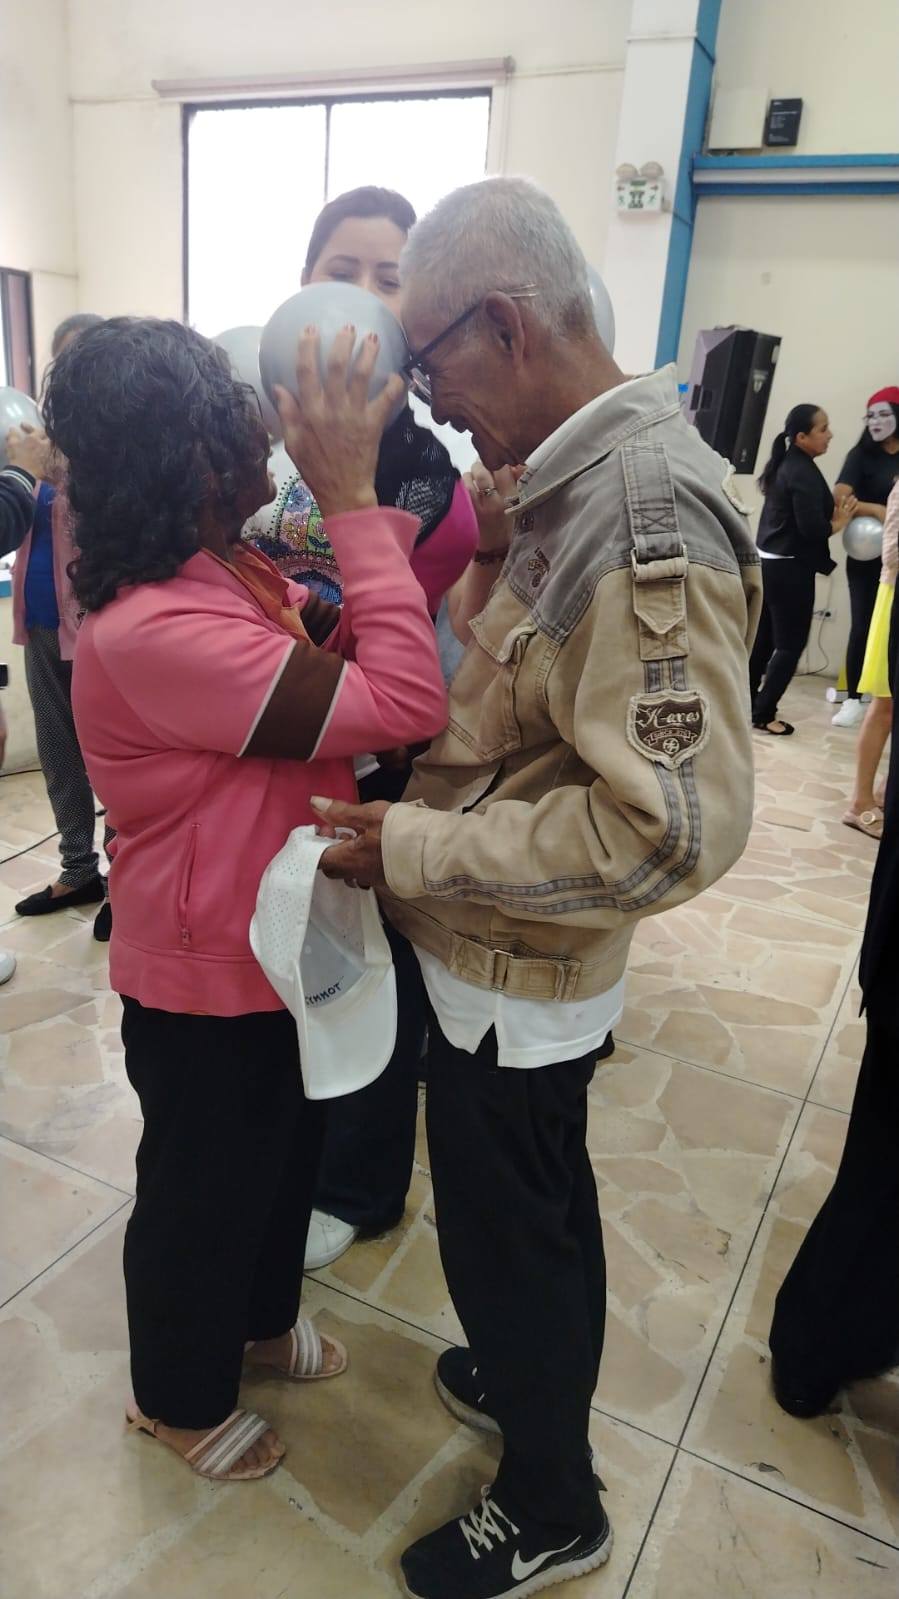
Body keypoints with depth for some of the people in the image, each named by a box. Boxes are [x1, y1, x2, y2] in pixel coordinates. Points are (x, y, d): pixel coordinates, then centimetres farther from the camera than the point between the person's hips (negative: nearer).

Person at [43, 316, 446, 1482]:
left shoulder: (231, 576, -2)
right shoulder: (152, 631, -33)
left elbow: (353, 655, 1)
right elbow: (403, 705, -35)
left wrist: (366, 498, -12)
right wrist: (351, 496, -31)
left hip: (276, 948, 9)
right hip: (208, 987, -9)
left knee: (286, 1153, 29)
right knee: (202, 1191, 18)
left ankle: (262, 1315, 58)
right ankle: (179, 1398, 48)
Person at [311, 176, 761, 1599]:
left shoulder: (645, 520, -26)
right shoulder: (575, 480, 3)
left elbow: (674, 827, -30)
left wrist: (413, 845, -25)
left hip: (516, 978, -8)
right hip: (509, 961, 8)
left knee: (507, 1238, 13)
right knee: (540, 1209, 28)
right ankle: (534, 1373, 54)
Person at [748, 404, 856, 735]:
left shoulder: (785, 465, 11)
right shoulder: (804, 473, -17)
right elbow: (811, 527, -22)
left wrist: (831, 517, 1)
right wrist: (839, 523, -5)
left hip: (768, 562, 9)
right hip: (790, 568, -9)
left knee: (763, 638, 16)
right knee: (790, 644, -1)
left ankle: (747, 703, 25)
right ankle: (763, 714, 1)